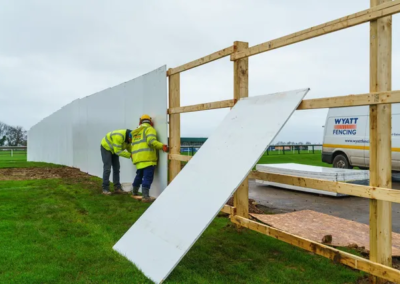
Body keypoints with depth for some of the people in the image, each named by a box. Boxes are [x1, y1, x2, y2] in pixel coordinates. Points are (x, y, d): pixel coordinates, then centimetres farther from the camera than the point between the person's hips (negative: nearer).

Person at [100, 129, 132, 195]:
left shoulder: (128, 138, -13)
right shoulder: (119, 136, -39)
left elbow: (129, 148, -3)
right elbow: (118, 151, -36)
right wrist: (130, 155, -35)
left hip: (114, 149, 8)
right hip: (106, 148, -8)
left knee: (116, 168, 3)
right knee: (107, 168, -12)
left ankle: (117, 188, 7)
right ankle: (105, 189, -7)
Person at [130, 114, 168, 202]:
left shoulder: (136, 131, 23)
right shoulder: (149, 129, 1)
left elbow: (133, 145, 18)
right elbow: (151, 141, -17)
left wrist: (133, 157, 26)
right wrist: (162, 146, -16)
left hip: (137, 158, 7)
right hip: (147, 158, -7)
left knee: (139, 175, 23)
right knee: (147, 177, -8)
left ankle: (134, 192, 33)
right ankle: (145, 196, -15)